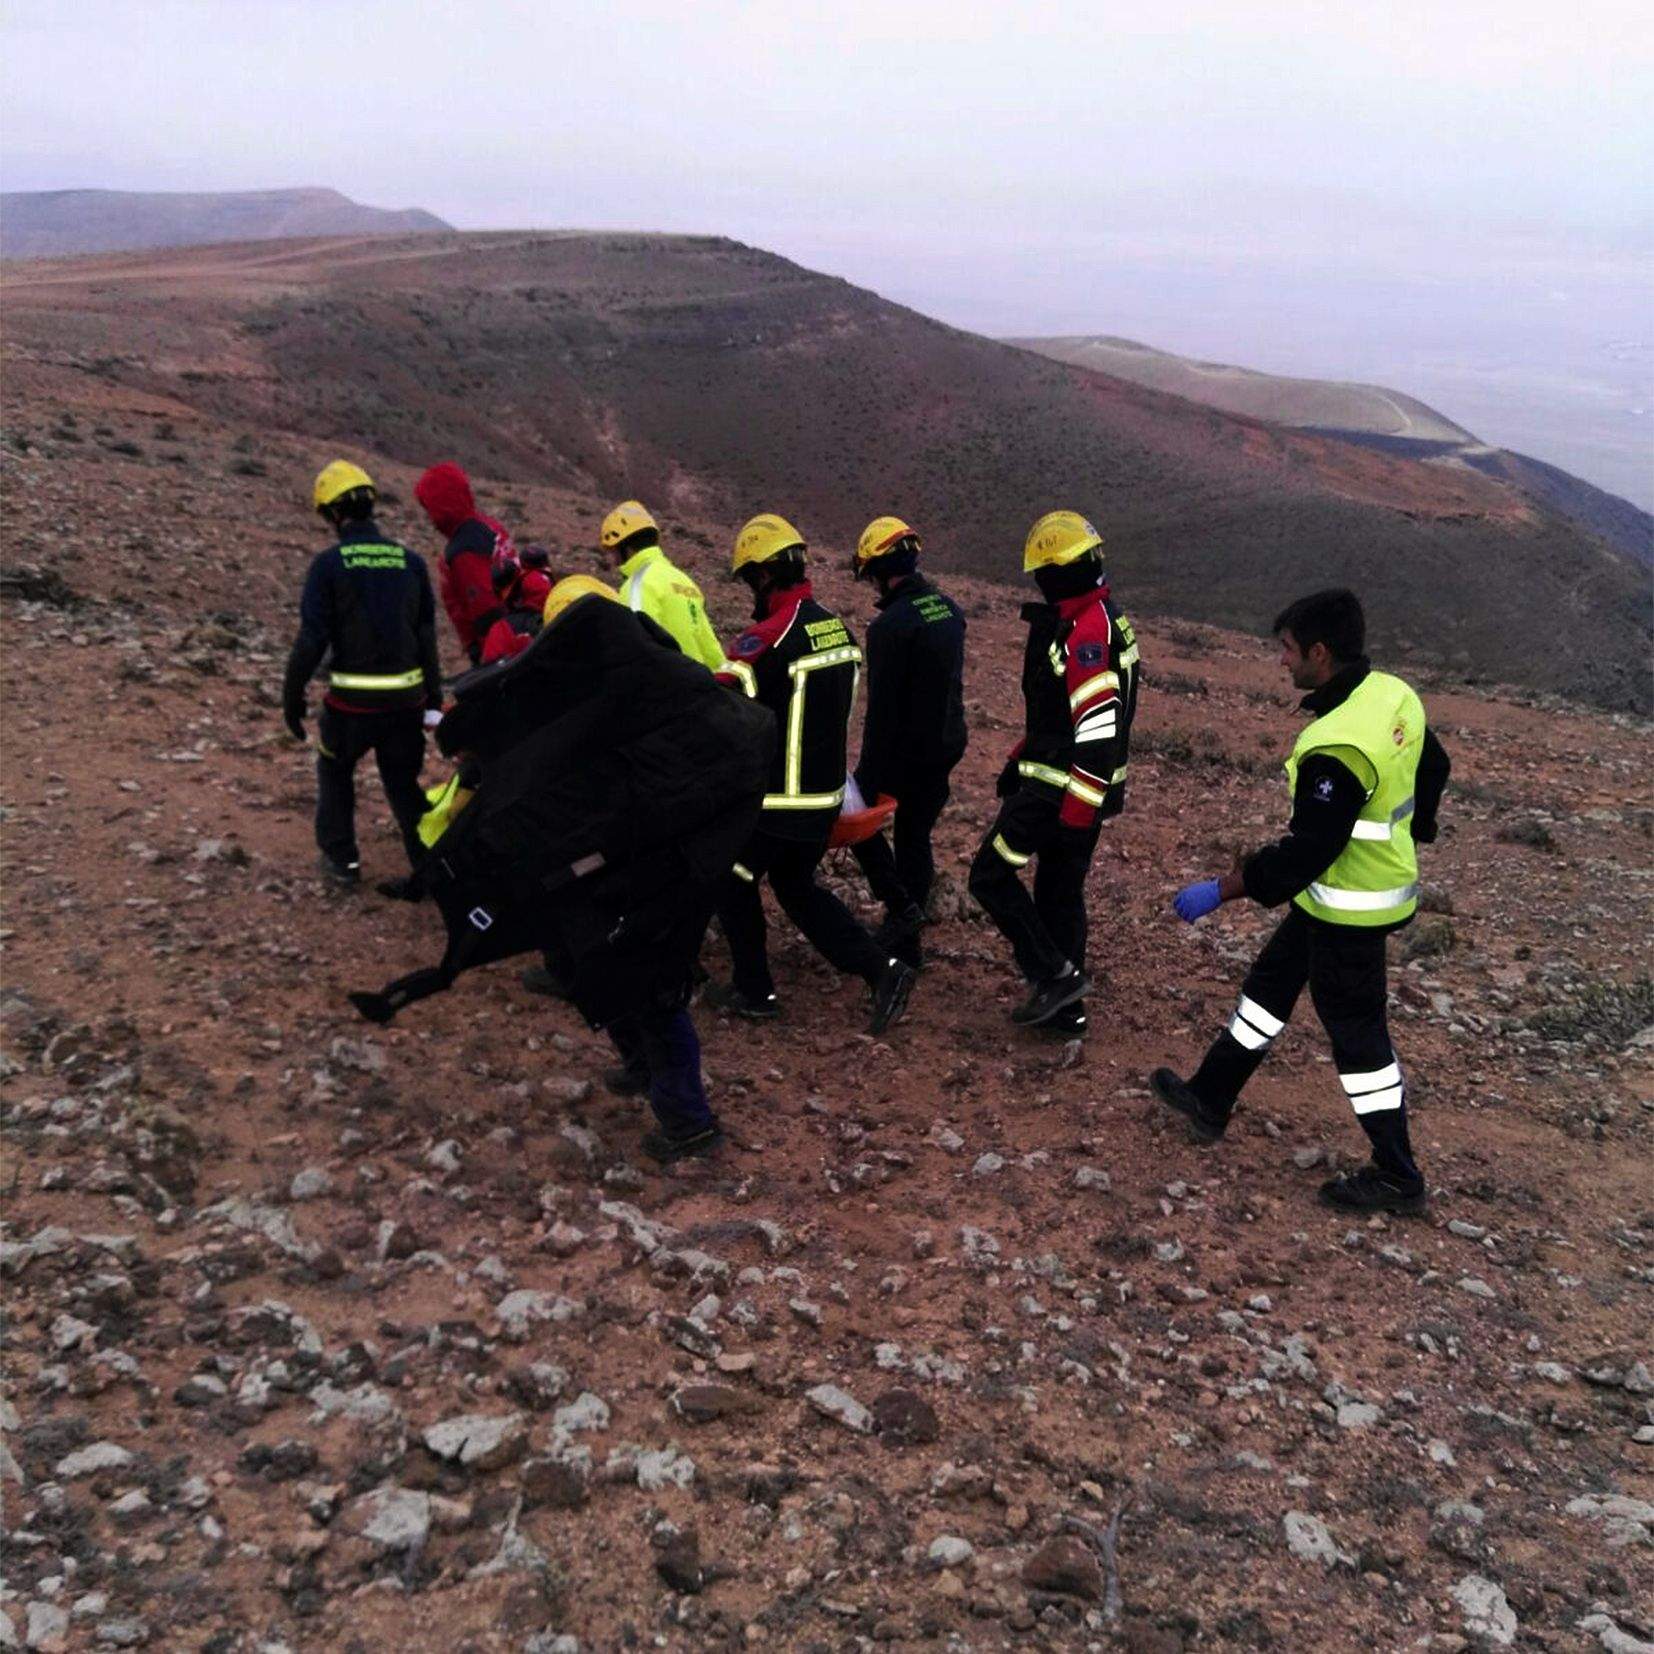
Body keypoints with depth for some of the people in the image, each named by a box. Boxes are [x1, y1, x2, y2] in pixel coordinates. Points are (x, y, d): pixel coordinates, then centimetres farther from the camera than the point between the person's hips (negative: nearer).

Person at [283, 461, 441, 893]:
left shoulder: (329, 563, -9)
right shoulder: (410, 562, 3)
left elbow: (312, 638, -11)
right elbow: (428, 636, 5)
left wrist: (292, 696, -2)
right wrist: (434, 698, 12)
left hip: (354, 699, -3)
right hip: (407, 696, 3)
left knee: (334, 771, 22)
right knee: (403, 782, 15)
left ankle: (341, 859, 25)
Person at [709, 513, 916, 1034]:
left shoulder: (768, 638, -21)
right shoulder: (837, 627, 5)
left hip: (775, 798, -7)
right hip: (827, 791, 7)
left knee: (734, 883, 15)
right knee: (796, 886, 22)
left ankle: (754, 992, 25)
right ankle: (882, 969, 12)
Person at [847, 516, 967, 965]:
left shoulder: (891, 625, -21)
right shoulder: (949, 609, 5)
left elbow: (882, 708, -21)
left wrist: (871, 773, -16)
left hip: (907, 748, -7)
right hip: (948, 744, 8)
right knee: (916, 836, 16)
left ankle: (900, 905, 4)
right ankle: (905, 942, 23)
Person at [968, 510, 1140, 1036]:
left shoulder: (1084, 635, -23)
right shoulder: (1106, 618, 11)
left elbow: (1099, 730, -28)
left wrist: (1076, 812, -25)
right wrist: (1019, 760, 24)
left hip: (1062, 787, -10)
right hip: (1093, 787, 10)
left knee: (992, 874, 2)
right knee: (1061, 890, 17)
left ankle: (1055, 976, 2)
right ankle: (1065, 1009, 26)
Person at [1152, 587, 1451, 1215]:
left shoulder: (1337, 748, -31)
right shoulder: (1393, 695, -2)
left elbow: (1306, 854, -29)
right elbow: (1432, 769, 13)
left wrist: (1220, 890, -22)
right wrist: (1405, 834, 29)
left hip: (1349, 909, -10)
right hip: (1383, 878, 10)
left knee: (1357, 1033, 6)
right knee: (1268, 986, 20)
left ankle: (1397, 1179, 22)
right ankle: (1208, 1101, 35)